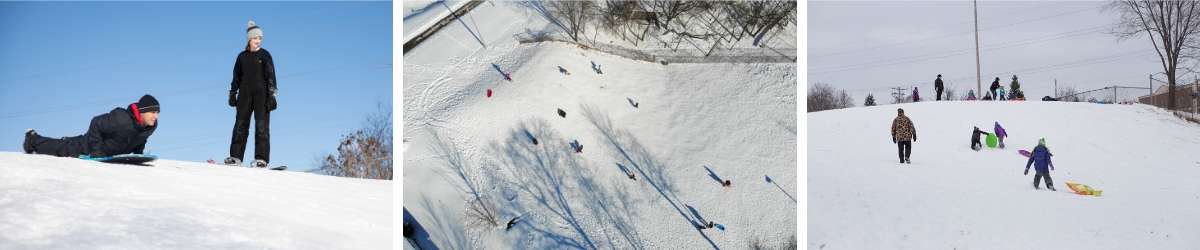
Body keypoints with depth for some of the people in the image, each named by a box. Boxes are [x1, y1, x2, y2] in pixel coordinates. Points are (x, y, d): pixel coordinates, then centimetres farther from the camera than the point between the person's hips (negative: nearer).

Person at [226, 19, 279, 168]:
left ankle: (261, 159, -8)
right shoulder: (242, 56, 12)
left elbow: (271, 75, -2)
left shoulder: (265, 55, 2)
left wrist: (272, 95, -9)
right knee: (240, 125, 1)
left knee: (262, 125, -7)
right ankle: (235, 156, 3)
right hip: (245, 94, 3)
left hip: (261, 94, -3)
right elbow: (237, 77, 17)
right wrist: (233, 93, 12)